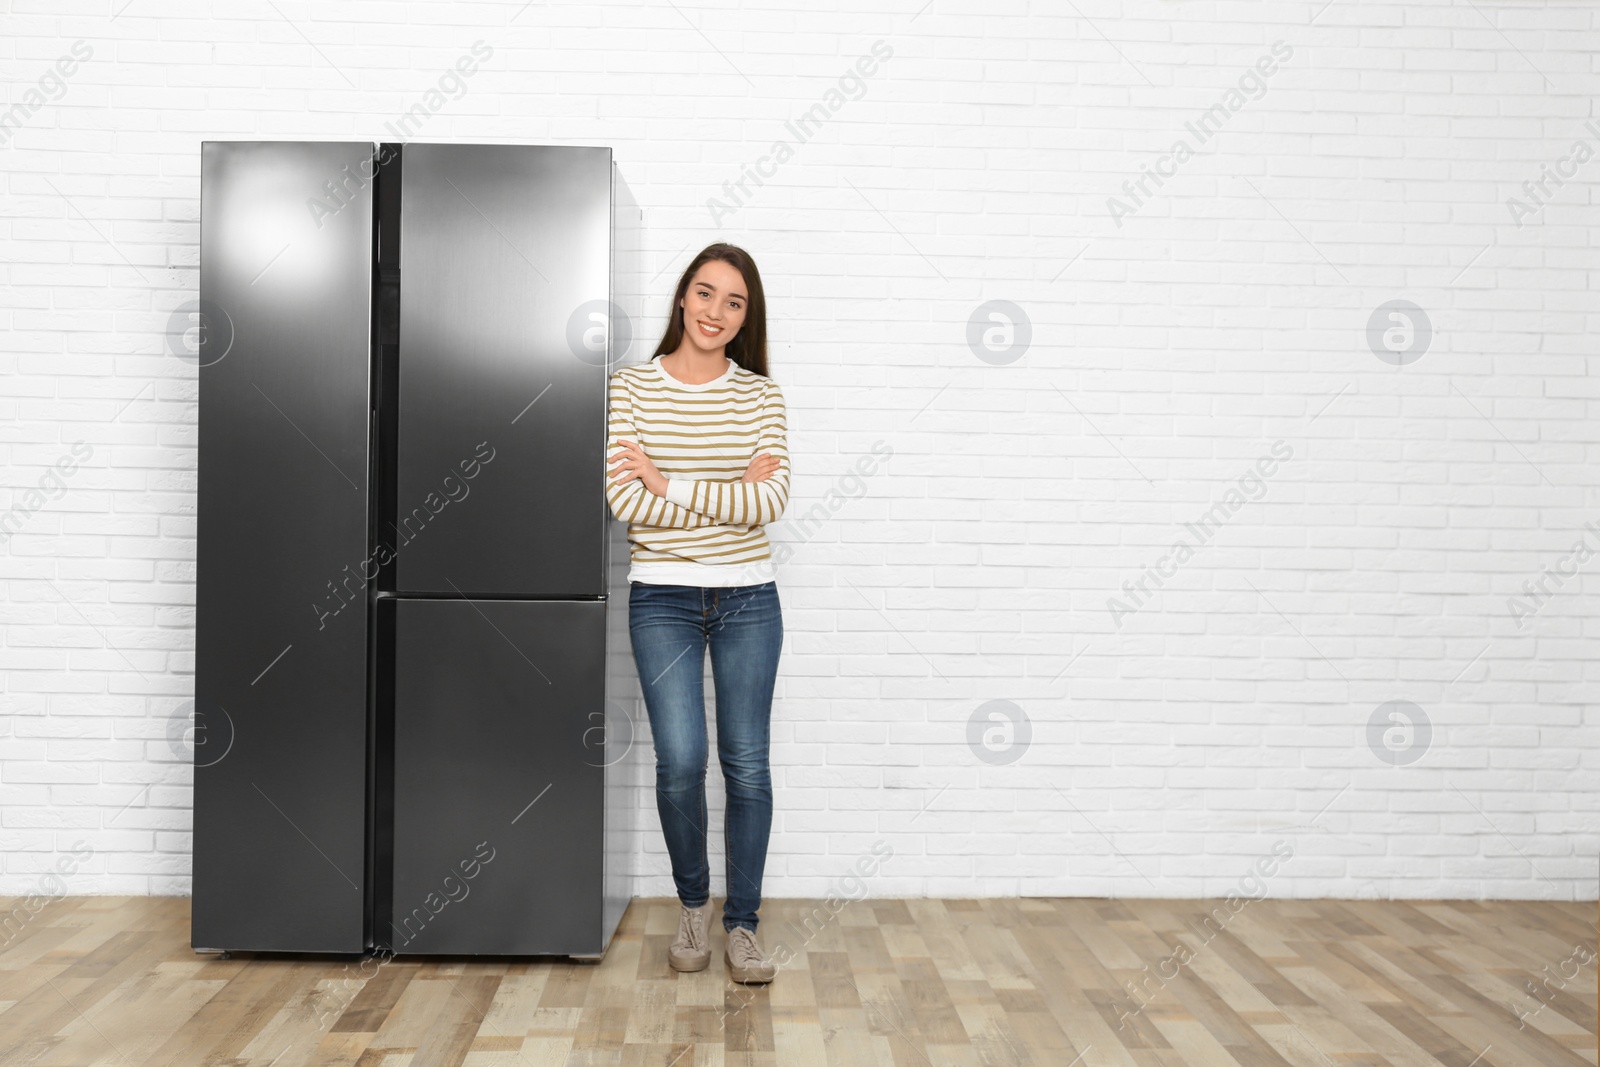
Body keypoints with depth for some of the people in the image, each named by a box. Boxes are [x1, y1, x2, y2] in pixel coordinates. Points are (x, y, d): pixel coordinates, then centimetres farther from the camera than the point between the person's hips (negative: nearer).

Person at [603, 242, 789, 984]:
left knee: (748, 763, 3)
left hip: (748, 598, 1)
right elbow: (626, 500, -11)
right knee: (680, 760, -6)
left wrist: (671, 486, -12)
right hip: (662, 598, -1)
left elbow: (772, 500, -9)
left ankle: (742, 924, 18)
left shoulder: (761, 394, 3)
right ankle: (693, 907, 20)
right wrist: (734, 495, -11)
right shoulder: (631, 387, -1)